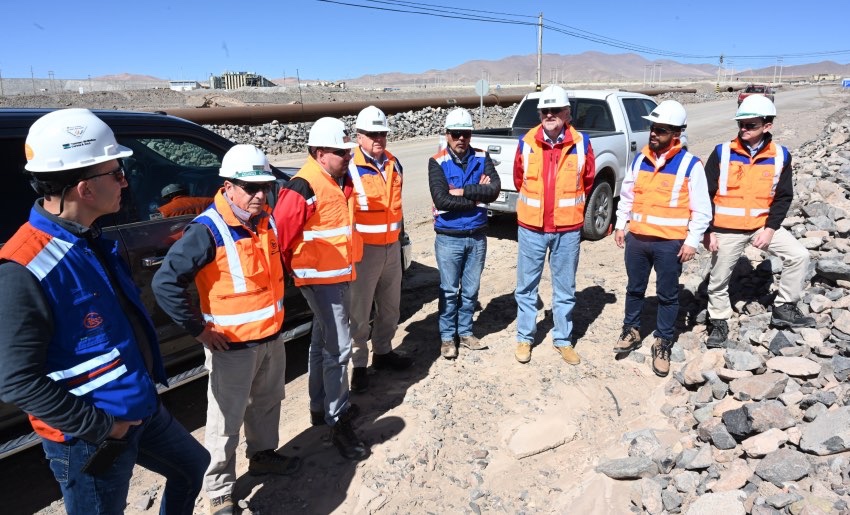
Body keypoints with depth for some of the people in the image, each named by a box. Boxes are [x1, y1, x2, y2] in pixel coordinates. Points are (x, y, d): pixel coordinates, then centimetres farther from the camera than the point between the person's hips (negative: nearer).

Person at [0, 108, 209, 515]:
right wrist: (100, 425, -20)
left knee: (193, 465, 25)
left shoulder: (88, 239, 1)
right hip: (90, 439, -8)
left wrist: (146, 374, 13)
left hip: (141, 408, 8)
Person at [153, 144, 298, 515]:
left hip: (272, 337, 7)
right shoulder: (208, 231, -23)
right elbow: (165, 282, -25)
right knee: (227, 421, 7)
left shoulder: (265, 221, 2)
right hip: (233, 346, -7)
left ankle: (263, 455, 48)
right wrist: (199, 329, -20)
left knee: (267, 403, 25)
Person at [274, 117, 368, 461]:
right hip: (320, 277, -9)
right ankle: (339, 423, 4)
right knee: (338, 346, -7)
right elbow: (281, 232, -21)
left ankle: (320, 407, 34)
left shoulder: (342, 180, 9)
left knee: (323, 343, 19)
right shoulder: (303, 188, -20)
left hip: (339, 274, 9)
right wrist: (289, 269, -10)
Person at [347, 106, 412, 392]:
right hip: (364, 248, -7)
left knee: (390, 305, 18)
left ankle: (383, 352, 36)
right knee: (360, 310, 1)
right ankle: (359, 365, 13)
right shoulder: (350, 167, -14)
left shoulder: (393, 164, 9)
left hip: (392, 246, 7)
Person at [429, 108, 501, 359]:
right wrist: (478, 195, -14)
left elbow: (495, 189, -12)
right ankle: (447, 337, 23)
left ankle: (465, 332, 31)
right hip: (449, 238, -3)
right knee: (449, 290, 7)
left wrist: (463, 191, -18)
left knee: (471, 289, 15)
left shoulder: (482, 158, 1)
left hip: (478, 236, 3)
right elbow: (441, 199, -21)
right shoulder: (437, 162, -9)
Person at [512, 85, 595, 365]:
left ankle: (563, 340, 26)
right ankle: (524, 337, 25)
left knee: (565, 289, 11)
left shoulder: (581, 144, -4)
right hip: (531, 228, 0)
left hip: (568, 229, 0)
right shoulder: (526, 143, -3)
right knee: (526, 286, 9)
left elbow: (588, 181, 10)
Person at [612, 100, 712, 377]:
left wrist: (692, 241, -10)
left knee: (667, 295, 8)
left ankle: (663, 344, 21)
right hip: (636, 239, 4)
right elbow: (626, 195, 15)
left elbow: (701, 209, -6)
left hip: (670, 243, -4)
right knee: (635, 289, 16)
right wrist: (620, 225, 10)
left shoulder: (691, 165, -7)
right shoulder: (639, 160, 5)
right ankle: (631, 331, 34)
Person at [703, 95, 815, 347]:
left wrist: (770, 229, -9)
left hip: (763, 225, 2)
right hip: (727, 229, -2)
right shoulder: (722, 152, -8)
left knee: (799, 255, -7)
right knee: (719, 279, 5)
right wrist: (707, 230, -10)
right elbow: (706, 194, -7)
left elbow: (783, 197, 3)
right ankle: (719, 322, 26)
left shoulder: (780, 156, -2)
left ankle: (784, 308, 11)